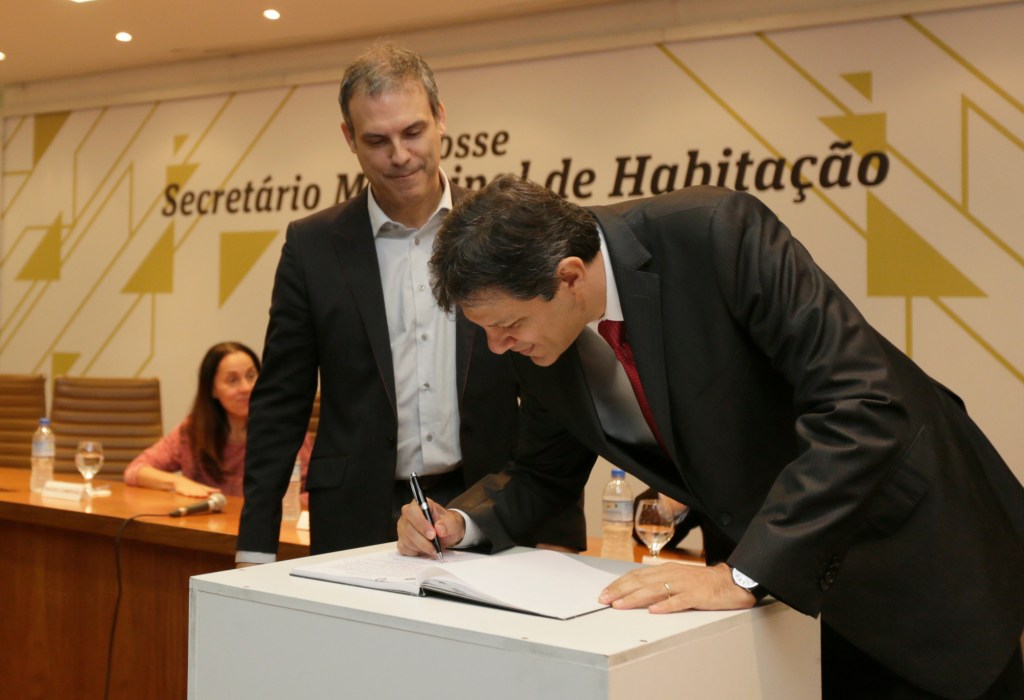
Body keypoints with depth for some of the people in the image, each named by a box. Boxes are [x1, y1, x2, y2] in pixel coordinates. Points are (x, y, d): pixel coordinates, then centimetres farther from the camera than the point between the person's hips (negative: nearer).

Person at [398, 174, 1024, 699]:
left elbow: (864, 404, -33)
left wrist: (741, 577, -36)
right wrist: (462, 522, -13)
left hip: (912, 544, -5)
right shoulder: (539, 346, -9)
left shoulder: (715, 234, -29)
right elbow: (545, 474, 8)